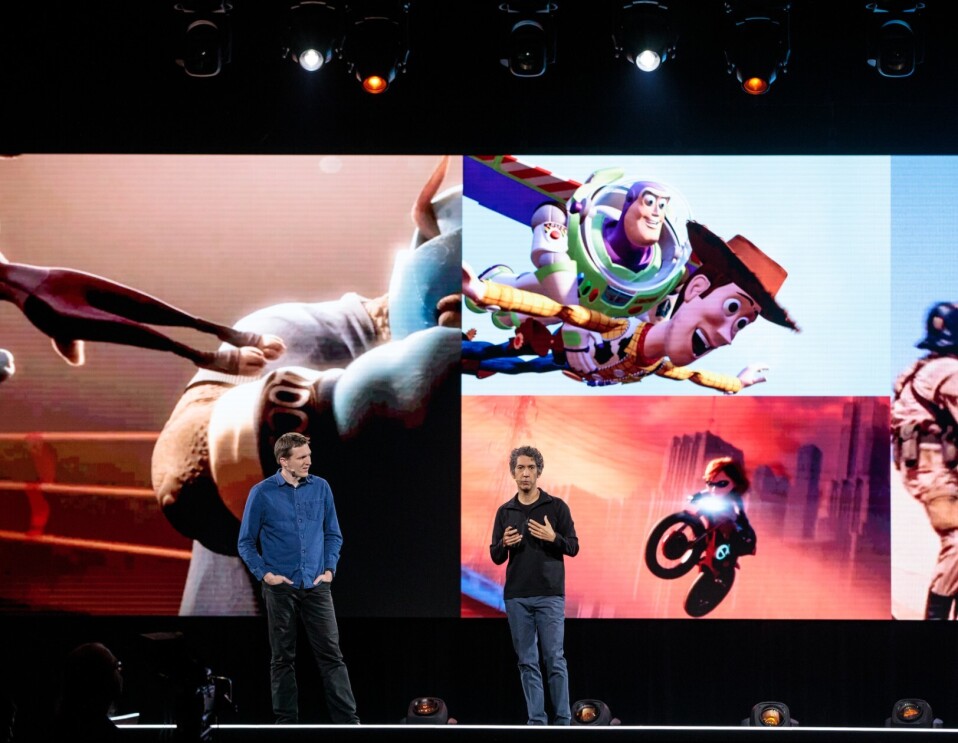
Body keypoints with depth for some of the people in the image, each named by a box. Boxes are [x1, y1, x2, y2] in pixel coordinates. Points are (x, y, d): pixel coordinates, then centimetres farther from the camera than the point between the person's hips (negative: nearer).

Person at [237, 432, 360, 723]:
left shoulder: (321, 488, 4)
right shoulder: (262, 493, -3)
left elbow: (333, 534, 12)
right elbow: (246, 542, 2)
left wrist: (329, 569, 0)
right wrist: (265, 574, -8)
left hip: (316, 587, 1)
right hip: (281, 588, -1)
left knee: (331, 653, -2)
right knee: (283, 658, 7)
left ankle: (348, 719, -2)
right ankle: (287, 720, 15)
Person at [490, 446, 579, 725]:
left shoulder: (556, 506, 1)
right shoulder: (505, 511, 10)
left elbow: (573, 547, 1)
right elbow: (496, 557, 11)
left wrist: (553, 538, -18)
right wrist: (504, 544, -11)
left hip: (550, 595, -3)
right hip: (516, 597, 3)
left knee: (555, 660, -5)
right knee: (527, 662, 5)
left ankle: (562, 721, 1)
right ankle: (536, 721, 8)